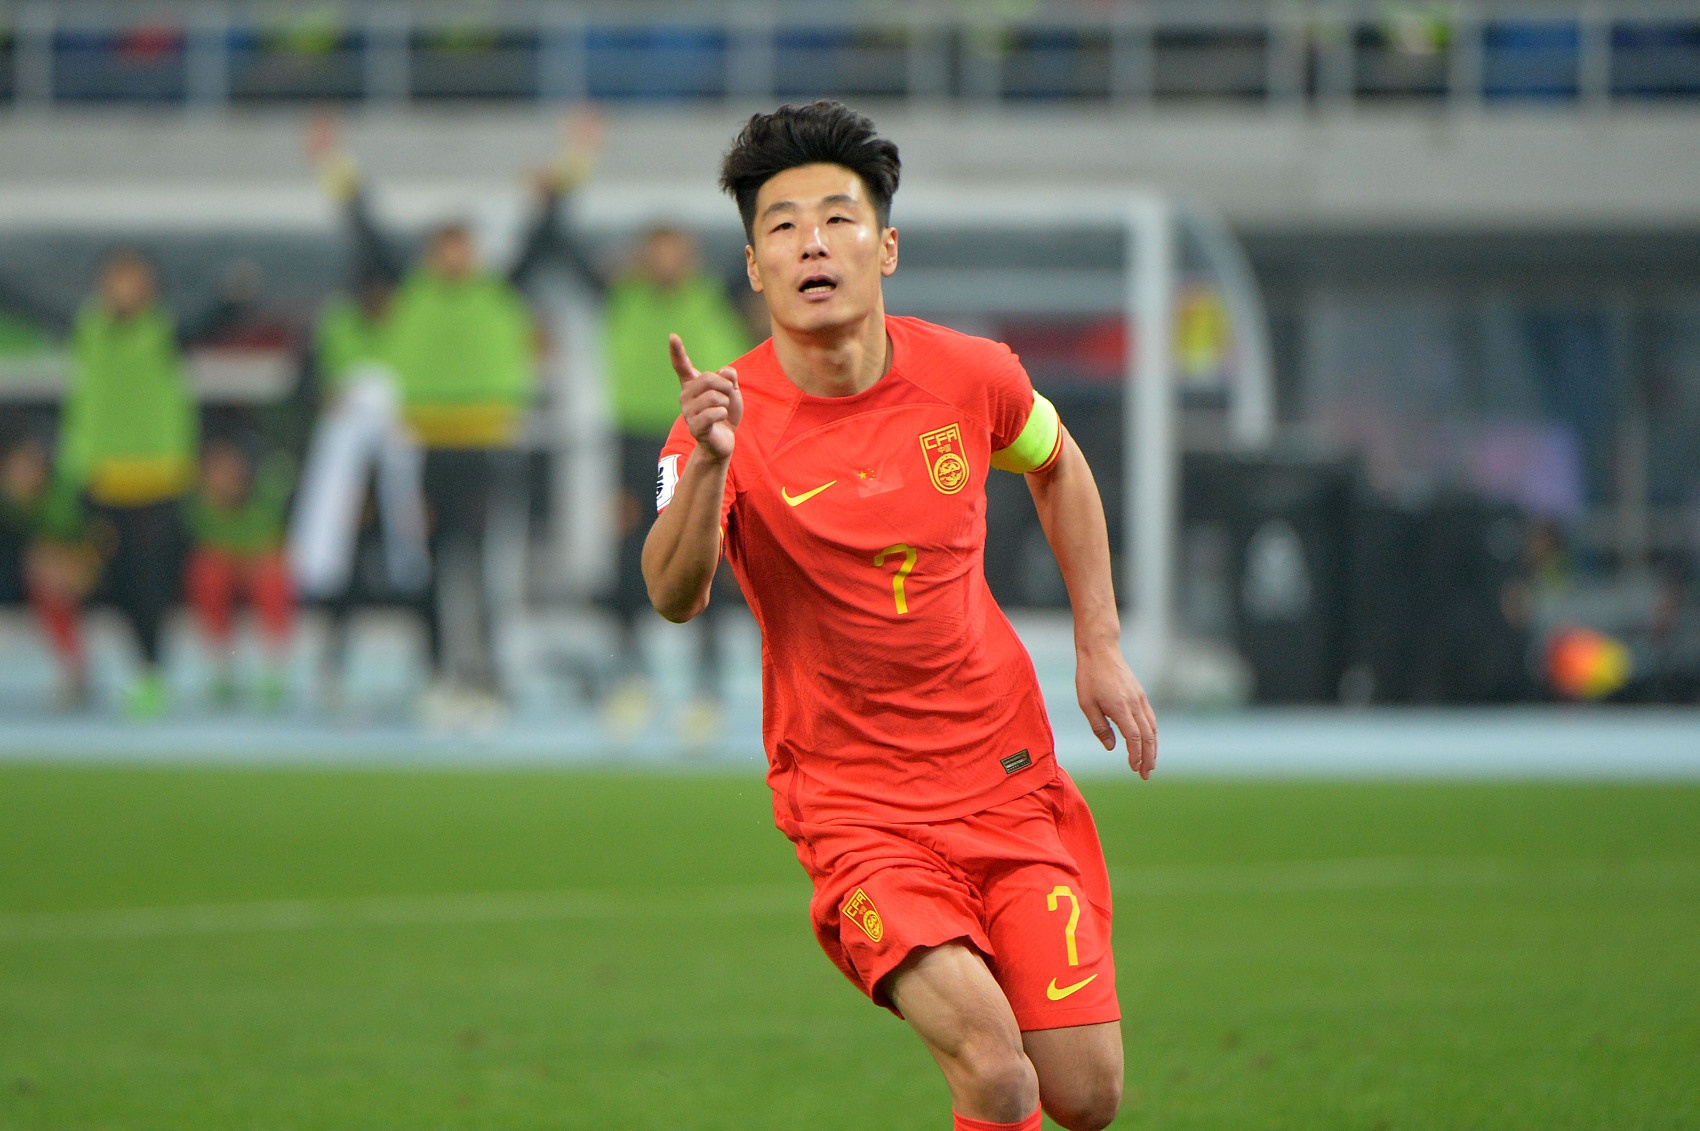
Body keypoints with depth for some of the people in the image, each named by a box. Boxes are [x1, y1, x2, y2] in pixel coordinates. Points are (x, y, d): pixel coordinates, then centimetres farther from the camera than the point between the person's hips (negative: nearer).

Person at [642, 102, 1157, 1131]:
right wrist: (706, 468, -47)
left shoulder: (971, 376, -4)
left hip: (1008, 775, 3)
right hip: (855, 804, -3)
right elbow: (674, 598, -29)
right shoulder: (731, 413, -13)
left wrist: (1101, 649, 14)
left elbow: (1057, 468, 19)